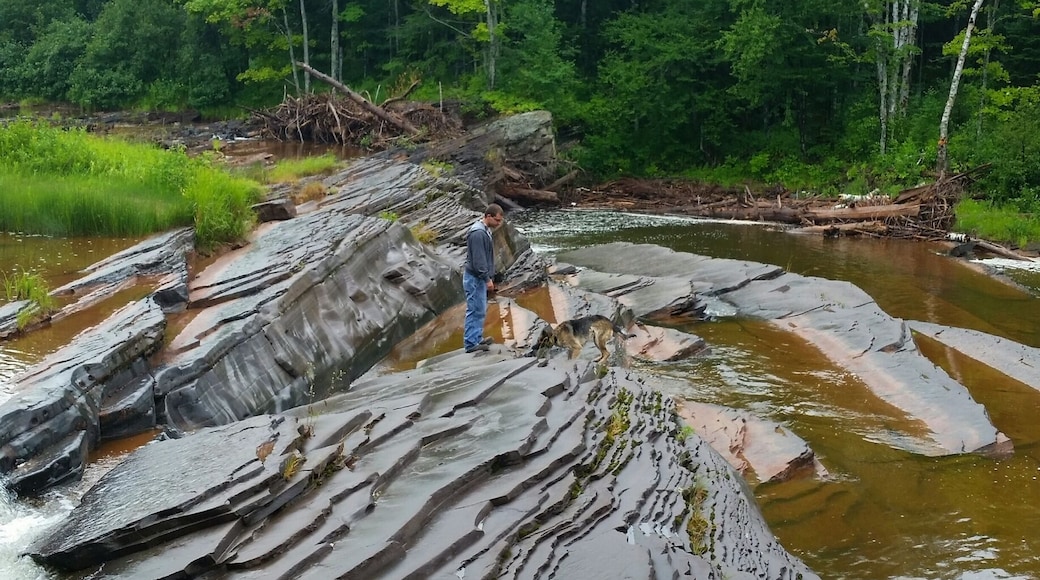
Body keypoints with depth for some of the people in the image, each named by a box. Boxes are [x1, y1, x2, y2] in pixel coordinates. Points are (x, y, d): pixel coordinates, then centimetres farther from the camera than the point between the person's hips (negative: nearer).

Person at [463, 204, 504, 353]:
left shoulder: (485, 230, 11)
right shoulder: (478, 233, -22)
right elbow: (478, 260, -24)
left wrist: (489, 277, 19)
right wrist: (487, 279, -20)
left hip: (480, 278, 10)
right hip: (475, 278, -10)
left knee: (480, 310, 15)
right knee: (476, 311, -6)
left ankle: (477, 338, 23)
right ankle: (471, 343, -2)